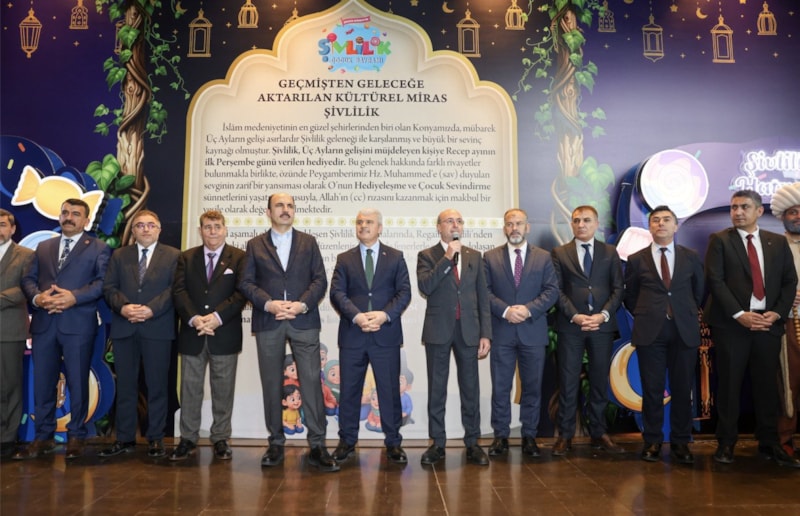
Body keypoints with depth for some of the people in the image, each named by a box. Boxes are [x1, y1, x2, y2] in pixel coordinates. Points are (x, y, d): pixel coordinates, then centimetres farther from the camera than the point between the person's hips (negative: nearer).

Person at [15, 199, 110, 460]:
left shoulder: (99, 248, 4)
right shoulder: (43, 247, 19)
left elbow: (103, 282, -8)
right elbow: (28, 279, 12)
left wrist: (74, 297, -19)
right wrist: (37, 297, -9)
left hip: (78, 324, -4)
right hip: (44, 324, 4)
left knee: (77, 382, 3)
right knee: (42, 383, 8)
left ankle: (76, 437, 15)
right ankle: (43, 437, 20)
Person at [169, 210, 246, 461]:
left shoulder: (239, 258, 3)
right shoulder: (186, 257, 10)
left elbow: (241, 292, -7)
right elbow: (179, 291, 0)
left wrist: (217, 316, -18)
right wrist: (194, 318, -15)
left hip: (225, 334, -2)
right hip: (192, 334, 2)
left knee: (223, 390, 6)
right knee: (190, 388, 8)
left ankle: (221, 439, 17)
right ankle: (188, 438, 19)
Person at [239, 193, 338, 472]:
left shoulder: (308, 242, 12)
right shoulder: (255, 245, 11)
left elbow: (320, 280, 4)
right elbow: (246, 283, 3)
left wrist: (302, 304, -11)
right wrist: (268, 303, -13)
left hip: (304, 321, 0)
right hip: (268, 323, 1)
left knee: (311, 383, -5)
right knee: (271, 385, 6)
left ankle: (317, 446, 1)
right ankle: (276, 444, 18)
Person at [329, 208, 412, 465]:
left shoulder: (395, 258, 8)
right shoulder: (344, 259, 10)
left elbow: (404, 292, 0)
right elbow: (337, 293, -1)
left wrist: (384, 314, -16)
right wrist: (357, 316, -17)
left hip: (386, 334, -1)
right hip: (352, 335, 1)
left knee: (390, 390, 5)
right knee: (349, 390, 8)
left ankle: (393, 442, 17)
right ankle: (347, 441, 21)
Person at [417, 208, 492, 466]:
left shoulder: (475, 256, 10)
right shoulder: (427, 256, 2)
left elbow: (483, 297, 8)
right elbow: (425, 287, -15)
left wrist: (486, 334, 1)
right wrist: (447, 258, -17)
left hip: (468, 330, 2)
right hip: (438, 330, -2)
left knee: (470, 388, 7)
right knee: (436, 389, 6)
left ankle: (472, 442, 18)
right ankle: (437, 443, 17)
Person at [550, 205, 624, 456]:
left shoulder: (610, 253, 11)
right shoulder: (559, 253, 6)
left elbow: (618, 288, 5)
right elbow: (557, 290, -1)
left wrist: (603, 315, -10)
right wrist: (575, 316, -13)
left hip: (602, 325, 2)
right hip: (570, 326, -1)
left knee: (600, 381, 8)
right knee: (568, 381, 0)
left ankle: (599, 433, 19)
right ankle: (565, 435, 8)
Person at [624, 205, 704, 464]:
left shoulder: (691, 257, 8)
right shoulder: (636, 260, 4)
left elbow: (699, 292, 15)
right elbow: (630, 297, 12)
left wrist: (687, 315, 12)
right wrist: (646, 316, 9)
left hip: (684, 331, 1)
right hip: (650, 332, -1)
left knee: (683, 389, 5)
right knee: (652, 390, 4)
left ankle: (681, 442, 18)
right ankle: (652, 441, 16)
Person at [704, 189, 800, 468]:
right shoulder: (720, 240, 2)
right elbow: (715, 281, -7)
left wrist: (777, 312, -7)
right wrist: (739, 314, -15)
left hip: (768, 323, 3)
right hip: (731, 323, -3)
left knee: (767, 384, 9)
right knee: (729, 384, 2)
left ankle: (769, 443, 20)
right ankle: (726, 443, 11)